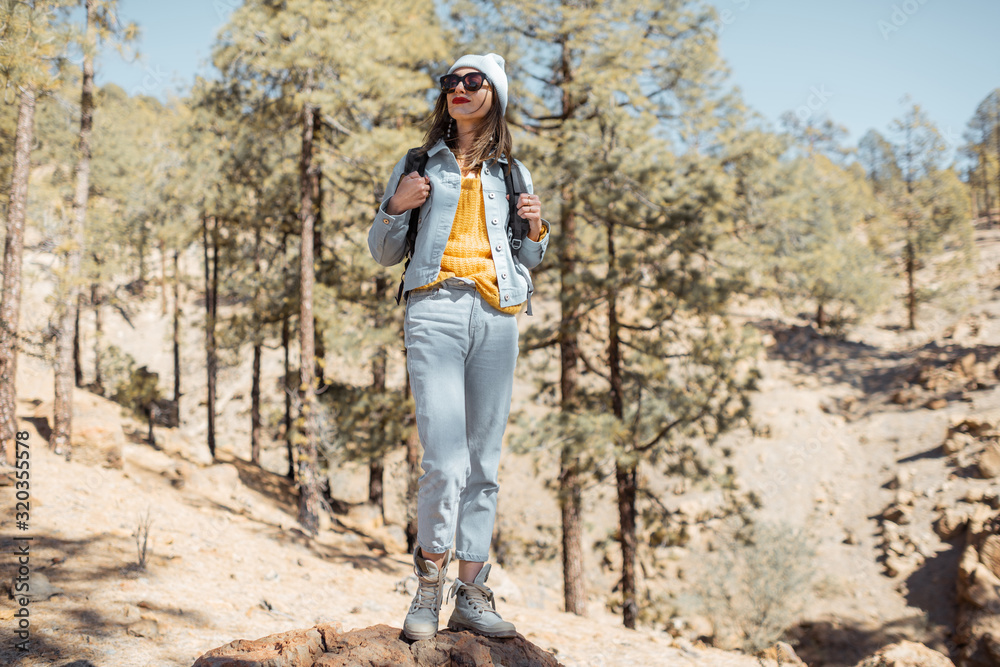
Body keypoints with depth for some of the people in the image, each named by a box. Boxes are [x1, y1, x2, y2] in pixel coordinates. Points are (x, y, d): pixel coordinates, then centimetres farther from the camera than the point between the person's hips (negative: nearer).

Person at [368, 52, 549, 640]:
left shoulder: (512, 173, 20)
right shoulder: (418, 166, 16)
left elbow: (528, 262, 24)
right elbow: (385, 255, 16)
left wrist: (537, 229, 4)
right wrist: (395, 207, -2)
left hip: (497, 315, 3)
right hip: (435, 309, -2)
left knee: (484, 463, 2)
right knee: (446, 463, -14)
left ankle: (472, 595, 8)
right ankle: (429, 588, 2)